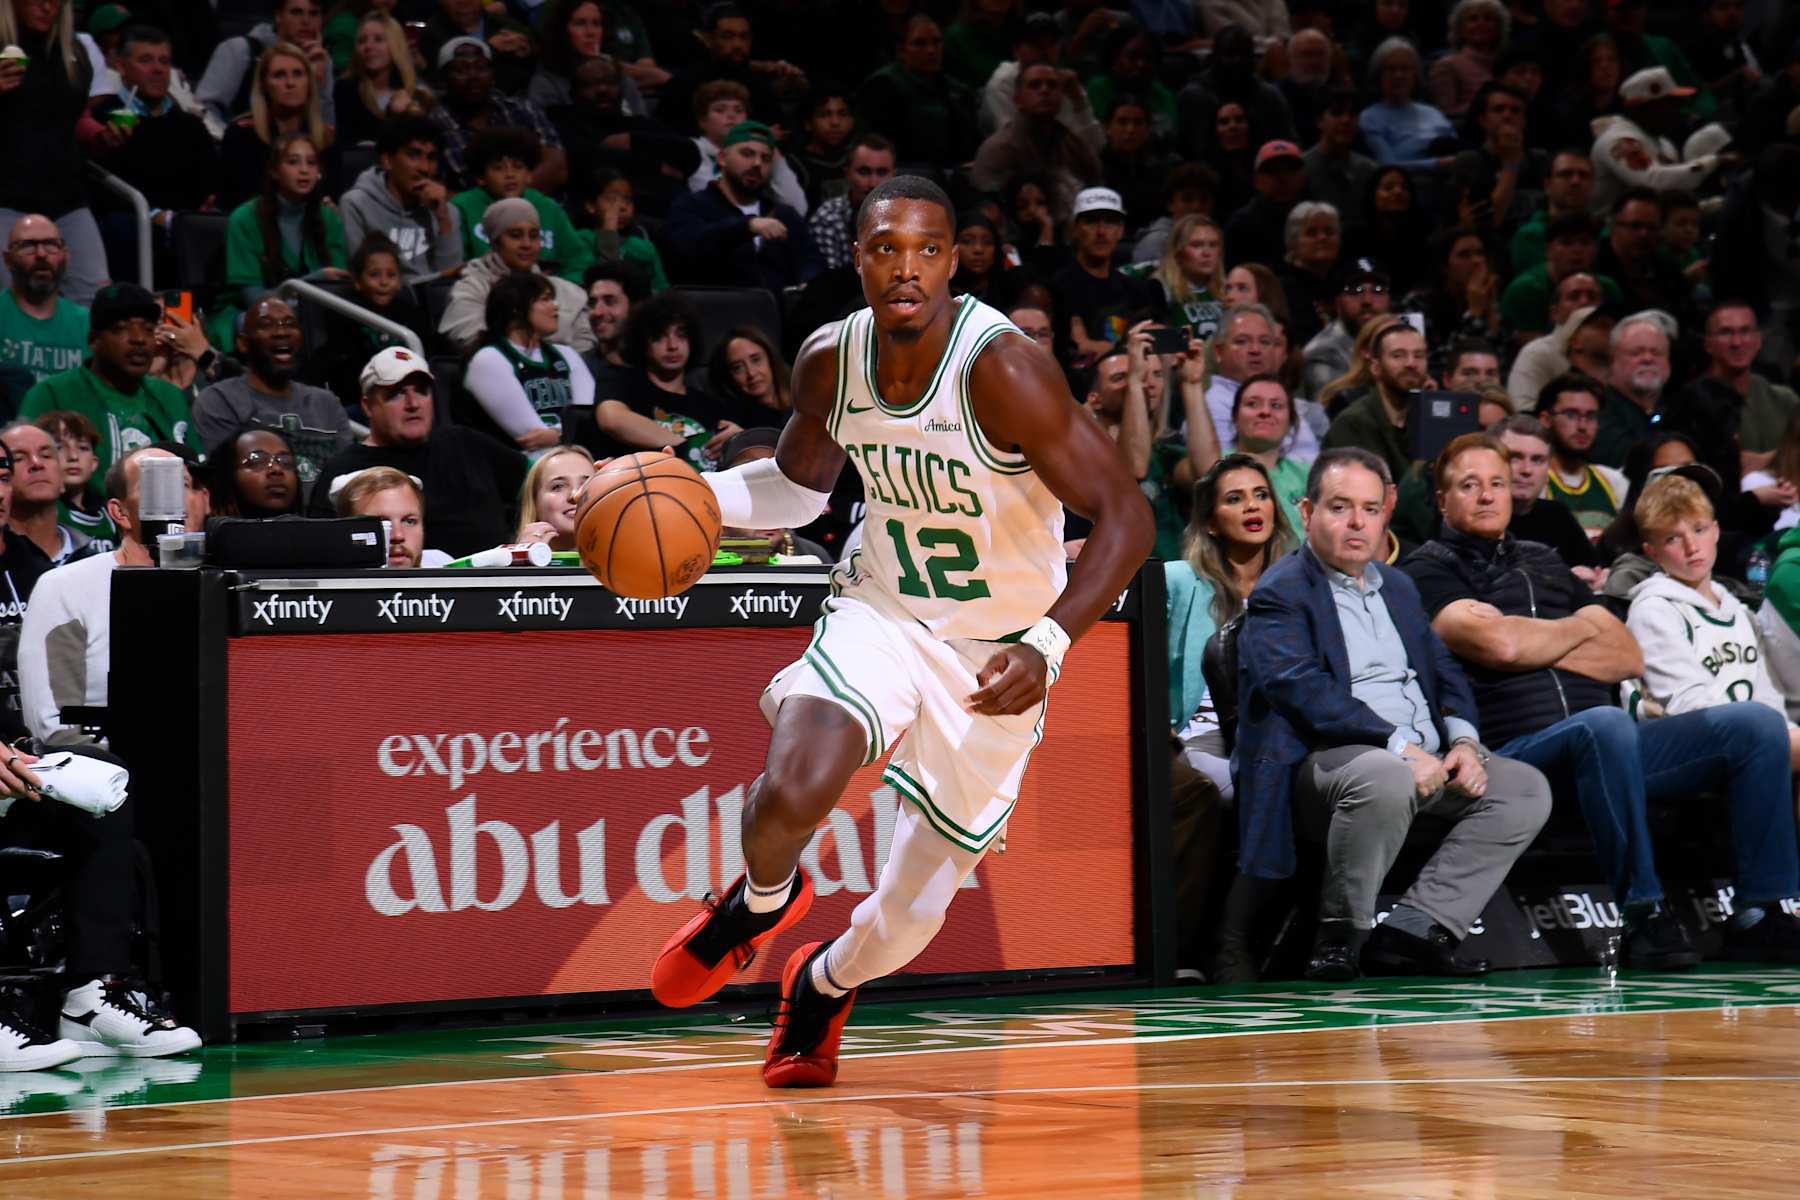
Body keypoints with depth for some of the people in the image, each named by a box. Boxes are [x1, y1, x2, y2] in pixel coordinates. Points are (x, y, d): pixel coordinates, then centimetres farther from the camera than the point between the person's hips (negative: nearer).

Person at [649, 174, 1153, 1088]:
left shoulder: (1001, 370, -26)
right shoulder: (830, 360, -8)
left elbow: (1125, 515, -25)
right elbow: (800, 485, 12)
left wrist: (1045, 648, -37)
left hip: (995, 656, -3)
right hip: (880, 615, 3)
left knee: (915, 908, 4)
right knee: (793, 788, -28)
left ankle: (825, 985, 41)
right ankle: (761, 901, 9)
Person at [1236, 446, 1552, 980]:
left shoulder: (1397, 586, 24)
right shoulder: (1280, 595, -3)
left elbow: (1443, 671, 21)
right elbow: (1303, 690, -17)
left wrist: (1464, 741, -1)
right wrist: (1399, 746, -24)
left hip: (1426, 759, 8)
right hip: (1329, 756, -8)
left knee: (1527, 789, -6)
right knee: (1385, 778, -39)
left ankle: (1411, 929, -13)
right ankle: (1338, 934, -19)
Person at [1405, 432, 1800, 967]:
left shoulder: (1544, 563, 28)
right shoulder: (1430, 570, 8)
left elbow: (1628, 657, 17)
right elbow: (1499, 645, -10)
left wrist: (1533, 646, 2)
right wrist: (1580, 628, 9)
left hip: (1603, 743, 7)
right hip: (1515, 748, -7)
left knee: (1757, 724, -10)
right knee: (1604, 724, -41)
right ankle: (1643, 916, -31)